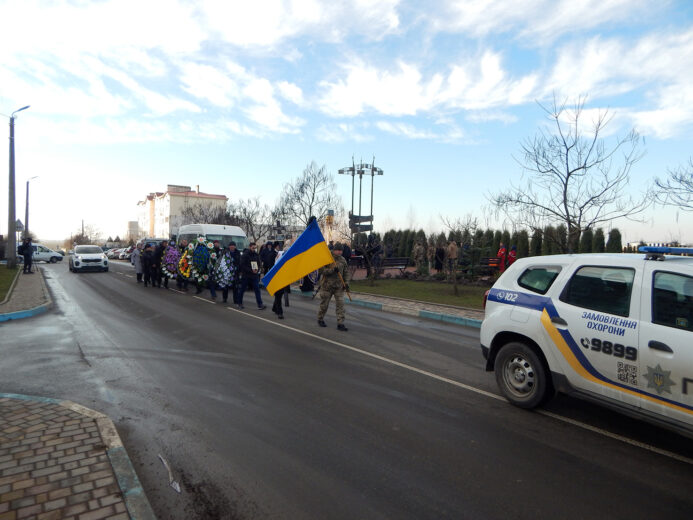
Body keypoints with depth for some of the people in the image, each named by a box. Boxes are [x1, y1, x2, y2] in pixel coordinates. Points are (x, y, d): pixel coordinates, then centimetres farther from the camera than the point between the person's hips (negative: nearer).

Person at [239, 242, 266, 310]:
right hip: (246, 275, -4)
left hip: (255, 275, 4)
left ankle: (260, 304, -6)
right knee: (242, 290, 7)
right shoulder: (245, 255, -8)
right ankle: (240, 303, 22)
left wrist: (257, 269, -8)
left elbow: (259, 264, 13)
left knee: (257, 289, -3)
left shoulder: (256, 255, 7)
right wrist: (251, 270, -19)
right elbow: (242, 265, -13)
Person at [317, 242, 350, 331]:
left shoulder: (343, 260, 7)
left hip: (339, 286, 4)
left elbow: (346, 272, 13)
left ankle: (340, 323, -1)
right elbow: (322, 270, -15)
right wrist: (332, 270, -26)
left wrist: (346, 282, 1)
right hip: (327, 286, -4)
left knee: (340, 304, -4)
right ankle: (320, 319, 31)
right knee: (324, 304, 9)